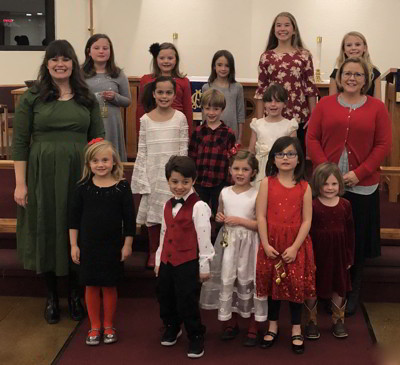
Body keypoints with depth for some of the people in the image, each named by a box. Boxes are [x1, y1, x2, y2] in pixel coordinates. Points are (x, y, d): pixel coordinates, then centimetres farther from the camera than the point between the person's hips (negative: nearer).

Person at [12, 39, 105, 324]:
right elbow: (20, 142, -2)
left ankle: (75, 293, 26)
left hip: (79, 175, 1)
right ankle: (52, 296, 25)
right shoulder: (33, 98, 1)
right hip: (43, 175, -1)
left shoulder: (87, 99, 6)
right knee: (47, 230, 8)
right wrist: (20, 183, -7)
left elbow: (98, 139, 8)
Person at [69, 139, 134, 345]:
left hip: (112, 245, -1)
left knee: (109, 286, 8)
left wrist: (127, 245, -3)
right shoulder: (83, 187, -3)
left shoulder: (122, 187, -7)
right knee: (91, 286, 9)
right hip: (88, 245, 2)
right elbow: (74, 217, 2)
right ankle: (94, 327, 23)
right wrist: (74, 245, 0)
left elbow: (129, 218, -3)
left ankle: (109, 326, 24)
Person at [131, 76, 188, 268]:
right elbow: (142, 151, 3)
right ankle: (153, 252, 20)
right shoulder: (146, 119, 1)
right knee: (153, 211, 7)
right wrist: (142, 178, -1)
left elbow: (183, 149, 0)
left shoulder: (180, 118, -1)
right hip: (153, 172, 1)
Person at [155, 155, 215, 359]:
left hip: (188, 263, -7)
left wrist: (204, 266, -11)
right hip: (167, 261, 7)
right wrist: (158, 261, 18)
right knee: (165, 297, 19)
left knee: (187, 302, 0)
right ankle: (172, 327, 43)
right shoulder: (167, 206, 8)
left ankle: (196, 337, 20)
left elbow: (204, 238, -14)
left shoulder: (199, 206, -15)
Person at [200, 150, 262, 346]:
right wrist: (219, 218, -2)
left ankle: (253, 327, 21)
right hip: (228, 242, 4)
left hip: (247, 244, -3)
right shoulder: (224, 192, 4)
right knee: (226, 280, 4)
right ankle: (230, 322, 24)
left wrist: (240, 221, -18)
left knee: (247, 282, 5)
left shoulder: (256, 195, -9)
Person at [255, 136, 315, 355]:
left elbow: (306, 221, -4)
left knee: (296, 284, 5)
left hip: (296, 244, 0)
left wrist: (295, 247, -12)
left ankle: (296, 330, 21)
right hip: (272, 242, 1)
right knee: (272, 283, 10)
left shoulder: (304, 187, -2)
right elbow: (261, 216, -5)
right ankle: (273, 326, 27)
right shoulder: (267, 183, -1)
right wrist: (266, 244, -11)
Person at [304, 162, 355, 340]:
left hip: (338, 254, 3)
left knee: (339, 288, 14)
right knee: (312, 288, 9)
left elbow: (350, 232, 6)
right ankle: (311, 321, 27)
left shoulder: (345, 205, -1)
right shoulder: (312, 206, -11)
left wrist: (350, 256, 7)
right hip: (317, 254, -3)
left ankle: (338, 321, 34)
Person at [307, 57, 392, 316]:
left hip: (362, 186, 0)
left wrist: (359, 173, -12)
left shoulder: (377, 108, 2)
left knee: (357, 241, 9)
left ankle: (352, 295, 27)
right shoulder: (325, 104, 4)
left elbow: (384, 145, -3)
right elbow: (312, 138, 0)